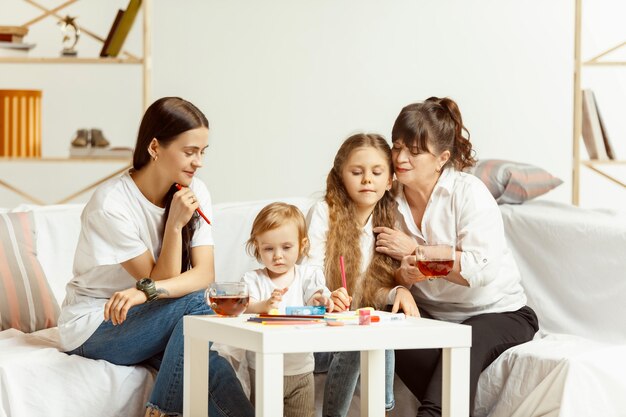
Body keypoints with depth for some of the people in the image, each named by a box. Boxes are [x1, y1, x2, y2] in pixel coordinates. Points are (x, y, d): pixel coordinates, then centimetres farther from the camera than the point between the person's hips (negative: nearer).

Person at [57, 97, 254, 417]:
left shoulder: (194, 192, -4)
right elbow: (161, 279, -16)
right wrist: (175, 224, -28)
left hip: (142, 319, 5)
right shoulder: (111, 204, -20)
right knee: (193, 303, -28)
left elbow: (205, 273, -15)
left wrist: (147, 291, -32)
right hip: (94, 327, -5)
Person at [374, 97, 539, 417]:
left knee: (464, 346, -38)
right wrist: (404, 275, -20)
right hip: (431, 315, 4)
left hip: (498, 312, -4)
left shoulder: (468, 192, -14)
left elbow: (483, 269, -24)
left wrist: (415, 249, -20)